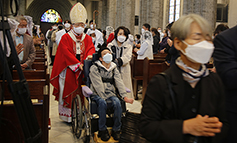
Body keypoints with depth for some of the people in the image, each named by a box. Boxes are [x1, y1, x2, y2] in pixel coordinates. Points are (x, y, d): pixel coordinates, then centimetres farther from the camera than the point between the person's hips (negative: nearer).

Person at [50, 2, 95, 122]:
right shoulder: (66, 37, 2)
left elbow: (91, 48, 1)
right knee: (68, 91, -2)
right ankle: (67, 115, 7)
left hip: (83, 68, 3)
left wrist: (89, 55, -24)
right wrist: (77, 64, -18)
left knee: (81, 92, -1)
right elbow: (66, 52, -9)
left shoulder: (87, 38, 15)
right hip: (69, 69, -3)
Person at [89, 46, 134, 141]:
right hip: (97, 94, -3)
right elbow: (98, 86, -13)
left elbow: (119, 82, 0)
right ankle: (102, 130, -18)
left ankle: (116, 130, -12)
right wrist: (104, 98, -23)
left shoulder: (114, 68, 12)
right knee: (102, 103, -35)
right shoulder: (94, 68, -2)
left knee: (117, 102, -27)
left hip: (110, 93, 4)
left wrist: (125, 97, -13)